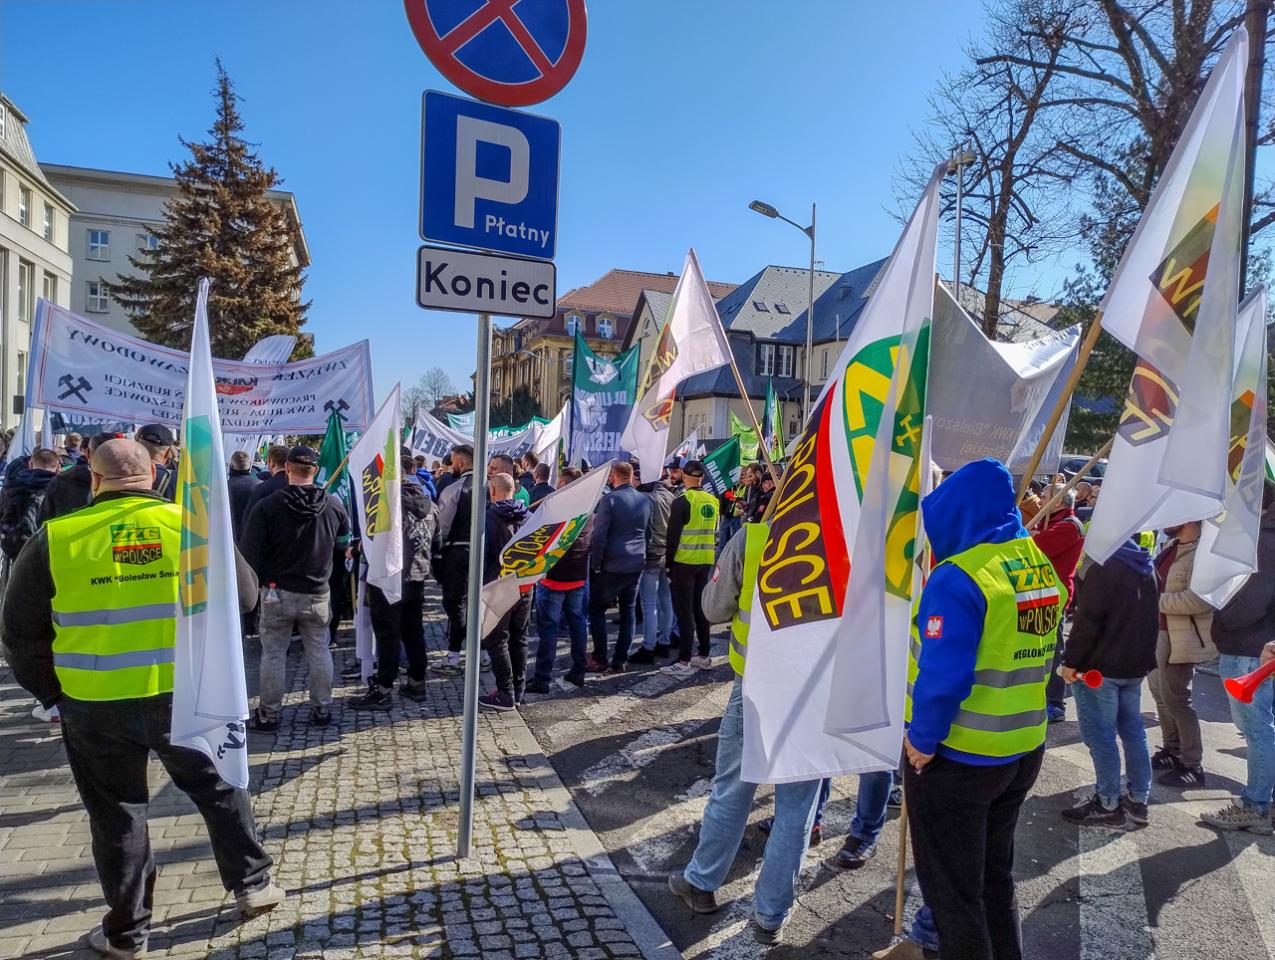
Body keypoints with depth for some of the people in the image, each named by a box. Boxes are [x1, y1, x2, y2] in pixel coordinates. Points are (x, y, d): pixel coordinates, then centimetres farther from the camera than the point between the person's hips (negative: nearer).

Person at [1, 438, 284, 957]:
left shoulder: (53, 539, -4)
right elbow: (243, 593, 4)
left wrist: (52, 692, 13)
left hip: (95, 704, 0)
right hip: (188, 694, 0)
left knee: (116, 811, 16)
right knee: (218, 786, 20)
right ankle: (252, 885, 30)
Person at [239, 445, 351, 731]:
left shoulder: (267, 506, -14)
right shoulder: (334, 505, -6)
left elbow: (250, 552, -12)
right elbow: (344, 541, 11)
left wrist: (253, 584, 2)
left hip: (277, 592, -2)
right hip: (317, 593, 2)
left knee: (273, 653, 9)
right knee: (319, 651, 13)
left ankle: (268, 715, 18)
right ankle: (321, 710, 21)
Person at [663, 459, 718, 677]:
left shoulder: (682, 501, -13)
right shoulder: (712, 500, 5)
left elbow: (673, 535, -12)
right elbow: (713, 531, 12)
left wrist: (668, 562, -4)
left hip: (684, 562, -6)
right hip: (706, 561, 6)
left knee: (684, 611, -2)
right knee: (701, 608, 16)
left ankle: (684, 661, -1)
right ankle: (704, 655, 22)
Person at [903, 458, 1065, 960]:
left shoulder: (958, 579, -24)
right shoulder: (1042, 566, 2)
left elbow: (942, 676, -28)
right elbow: (1032, 656, 9)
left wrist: (922, 739, -15)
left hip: (957, 758, -8)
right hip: (1023, 750, 8)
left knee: (952, 889, 12)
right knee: (995, 875, 26)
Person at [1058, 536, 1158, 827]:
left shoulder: (1104, 566, -16)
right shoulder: (1147, 567, 12)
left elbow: (1088, 620, -20)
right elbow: (1152, 618, 19)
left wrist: (1071, 661, -13)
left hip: (1100, 666, -9)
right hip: (1135, 665, 9)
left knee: (1100, 735, -1)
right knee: (1133, 730, 14)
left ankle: (1108, 805, 5)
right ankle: (1138, 801, 20)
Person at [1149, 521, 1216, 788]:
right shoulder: (1171, 546, 9)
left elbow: (1199, 599, -29)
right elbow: (1156, 580, 21)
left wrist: (1156, 601, -20)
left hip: (1182, 638, -9)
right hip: (1159, 633, 9)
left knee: (1176, 699, 0)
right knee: (1161, 693, 19)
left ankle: (1193, 766, 13)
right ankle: (1172, 751, 34)